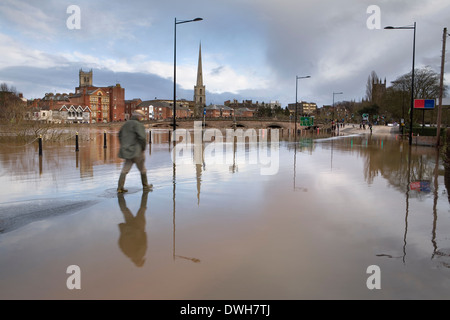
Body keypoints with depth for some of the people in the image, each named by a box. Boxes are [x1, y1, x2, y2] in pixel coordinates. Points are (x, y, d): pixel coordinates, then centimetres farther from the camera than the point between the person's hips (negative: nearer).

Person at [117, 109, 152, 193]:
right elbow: (142, 138, -23)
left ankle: (120, 187, -1)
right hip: (136, 151, -7)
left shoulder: (126, 124, 13)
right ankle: (145, 186, 23)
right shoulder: (138, 125, -13)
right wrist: (143, 148, -8)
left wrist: (124, 146, 24)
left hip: (127, 151, 7)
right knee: (142, 169, 10)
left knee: (125, 169, 5)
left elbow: (120, 135, 23)